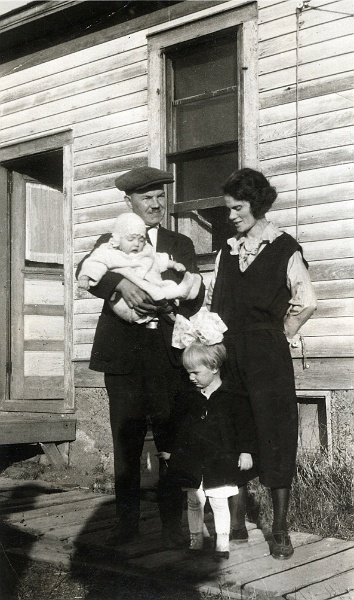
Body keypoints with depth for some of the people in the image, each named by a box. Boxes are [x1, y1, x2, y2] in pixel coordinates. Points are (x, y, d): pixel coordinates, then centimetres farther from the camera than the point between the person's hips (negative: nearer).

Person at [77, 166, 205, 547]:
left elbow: (196, 293, 5)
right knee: (125, 442, 5)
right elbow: (86, 272, -8)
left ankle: (172, 523, 9)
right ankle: (127, 521, 16)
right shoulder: (109, 242, 13)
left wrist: (163, 302, -14)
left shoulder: (181, 245, 16)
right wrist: (122, 284, -26)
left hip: (168, 353, 0)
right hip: (123, 354, 0)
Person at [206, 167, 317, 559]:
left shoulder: (284, 249, -2)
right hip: (229, 359, 5)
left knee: (275, 438, -1)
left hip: (268, 360, -5)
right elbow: (211, 301, 15)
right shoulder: (227, 250, 13)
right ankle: (236, 521, 18)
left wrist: (278, 336, 0)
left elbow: (306, 303, -4)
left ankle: (280, 530, 9)